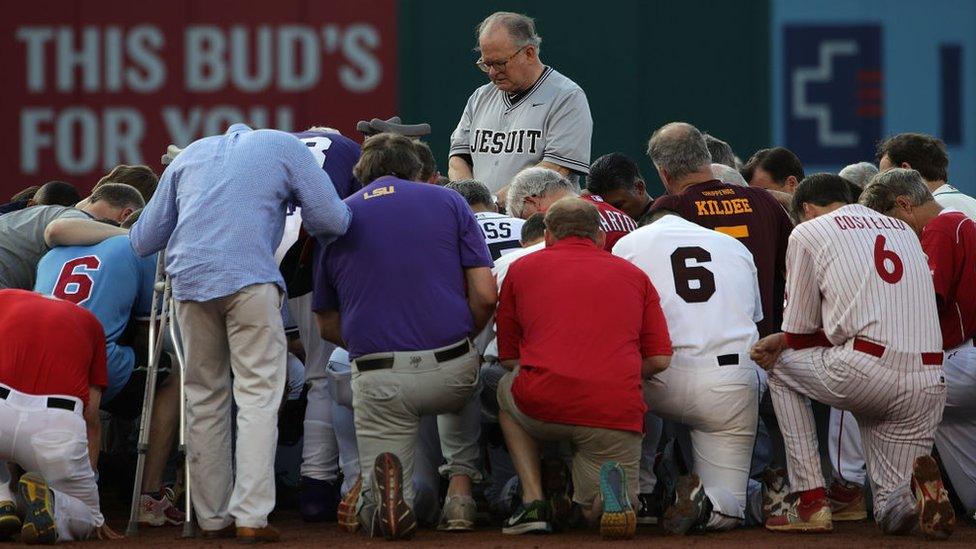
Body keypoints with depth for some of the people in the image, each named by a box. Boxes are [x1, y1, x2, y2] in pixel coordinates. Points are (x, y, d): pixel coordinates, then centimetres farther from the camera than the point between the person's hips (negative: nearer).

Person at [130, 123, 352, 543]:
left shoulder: (191, 154, 27)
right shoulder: (283, 147, 17)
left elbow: (144, 240, 24)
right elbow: (333, 221, 7)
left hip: (189, 278, 4)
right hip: (250, 276, -3)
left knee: (204, 397, 13)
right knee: (258, 393, -2)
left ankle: (212, 517, 12)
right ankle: (251, 517, -13)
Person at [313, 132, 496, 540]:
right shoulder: (448, 202, 8)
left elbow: (328, 326, 16)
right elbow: (486, 295, 1)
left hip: (378, 380, 0)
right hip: (450, 371, 1)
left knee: (378, 517, 14)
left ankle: (386, 481, -22)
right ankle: (460, 488, 19)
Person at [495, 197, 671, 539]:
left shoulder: (521, 269, 18)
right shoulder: (634, 276, 20)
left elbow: (508, 358, 21)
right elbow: (659, 359, 13)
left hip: (541, 406, -1)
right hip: (617, 414, 1)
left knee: (506, 392, 36)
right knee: (598, 513, 23)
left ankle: (533, 501, 18)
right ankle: (611, 489, -15)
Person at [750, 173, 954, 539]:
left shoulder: (809, 231, 10)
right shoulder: (904, 230, 27)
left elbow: (800, 331, 11)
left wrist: (781, 343, 35)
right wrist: (785, 339, 31)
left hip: (868, 372, -5)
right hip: (929, 386, 5)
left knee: (781, 365, 26)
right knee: (895, 518, 18)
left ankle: (811, 501, 14)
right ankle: (917, 481, -18)